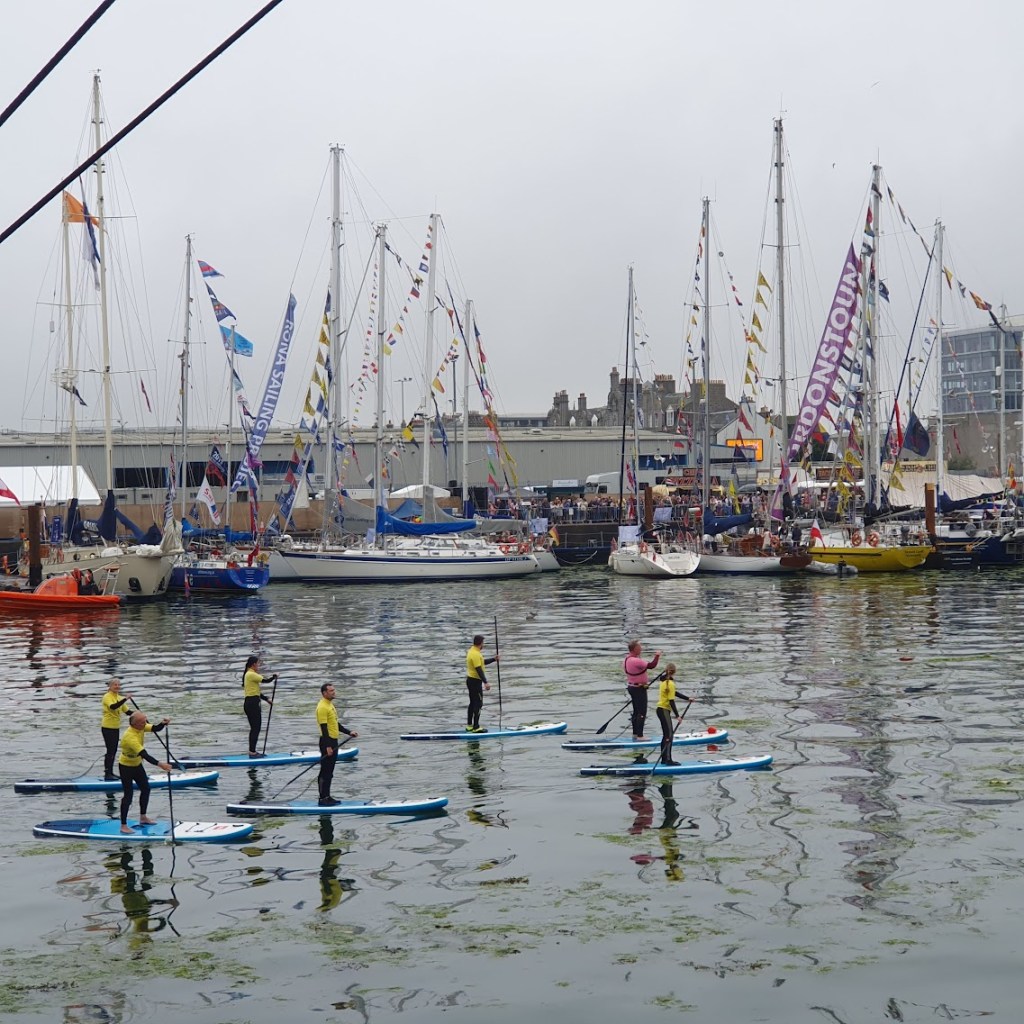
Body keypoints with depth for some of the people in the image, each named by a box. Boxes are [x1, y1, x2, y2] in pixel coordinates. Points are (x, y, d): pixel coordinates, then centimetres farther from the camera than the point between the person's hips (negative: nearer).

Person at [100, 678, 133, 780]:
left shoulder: (119, 698, 13)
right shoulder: (107, 697, -13)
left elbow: (127, 711, 14)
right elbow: (113, 706, -33)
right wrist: (125, 699, -40)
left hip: (116, 727, 8)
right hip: (108, 727, -8)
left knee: (114, 751, 12)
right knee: (110, 750, -9)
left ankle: (110, 772, 21)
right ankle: (107, 774, -6)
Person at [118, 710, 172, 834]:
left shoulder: (141, 727, -11)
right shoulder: (130, 736, -36)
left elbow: (155, 729, -12)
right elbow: (144, 754, -43)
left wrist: (164, 724, -35)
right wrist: (159, 764, -51)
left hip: (137, 764, 9)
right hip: (126, 767, -9)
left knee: (145, 789, 15)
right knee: (128, 795, -7)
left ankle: (143, 817, 30)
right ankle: (123, 825, -1)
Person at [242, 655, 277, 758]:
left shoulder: (250, 675, 19)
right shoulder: (251, 675, -13)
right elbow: (266, 680, -18)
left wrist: (267, 699, 21)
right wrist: (274, 676, 2)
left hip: (250, 703, 10)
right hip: (252, 703, -10)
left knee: (254, 728, 15)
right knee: (256, 728, -7)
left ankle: (252, 751, 20)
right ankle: (252, 752, -7)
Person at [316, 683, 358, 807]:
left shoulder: (330, 705, 16)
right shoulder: (322, 707, -16)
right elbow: (324, 728, -20)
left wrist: (349, 732, 15)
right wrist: (327, 746, -24)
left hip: (333, 742, 10)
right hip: (327, 742, -10)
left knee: (329, 773, 13)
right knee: (325, 772, -6)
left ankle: (327, 797, 19)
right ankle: (322, 799, -3)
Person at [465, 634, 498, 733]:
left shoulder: (472, 651, 10)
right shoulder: (476, 654, -21)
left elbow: (482, 662, 23)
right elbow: (479, 670, -26)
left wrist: (493, 659, 23)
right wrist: (485, 682, -26)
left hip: (470, 680, 10)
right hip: (475, 681, -10)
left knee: (473, 704, 16)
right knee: (478, 704, -6)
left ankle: (469, 725, 20)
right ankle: (476, 727, -5)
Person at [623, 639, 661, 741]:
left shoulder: (627, 659, 6)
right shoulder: (636, 661, -26)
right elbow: (652, 665, -26)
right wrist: (657, 656, -11)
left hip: (631, 686, 10)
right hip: (639, 689, -10)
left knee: (636, 711, 18)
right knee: (642, 713, -4)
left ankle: (635, 734, 25)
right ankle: (640, 736, -3)